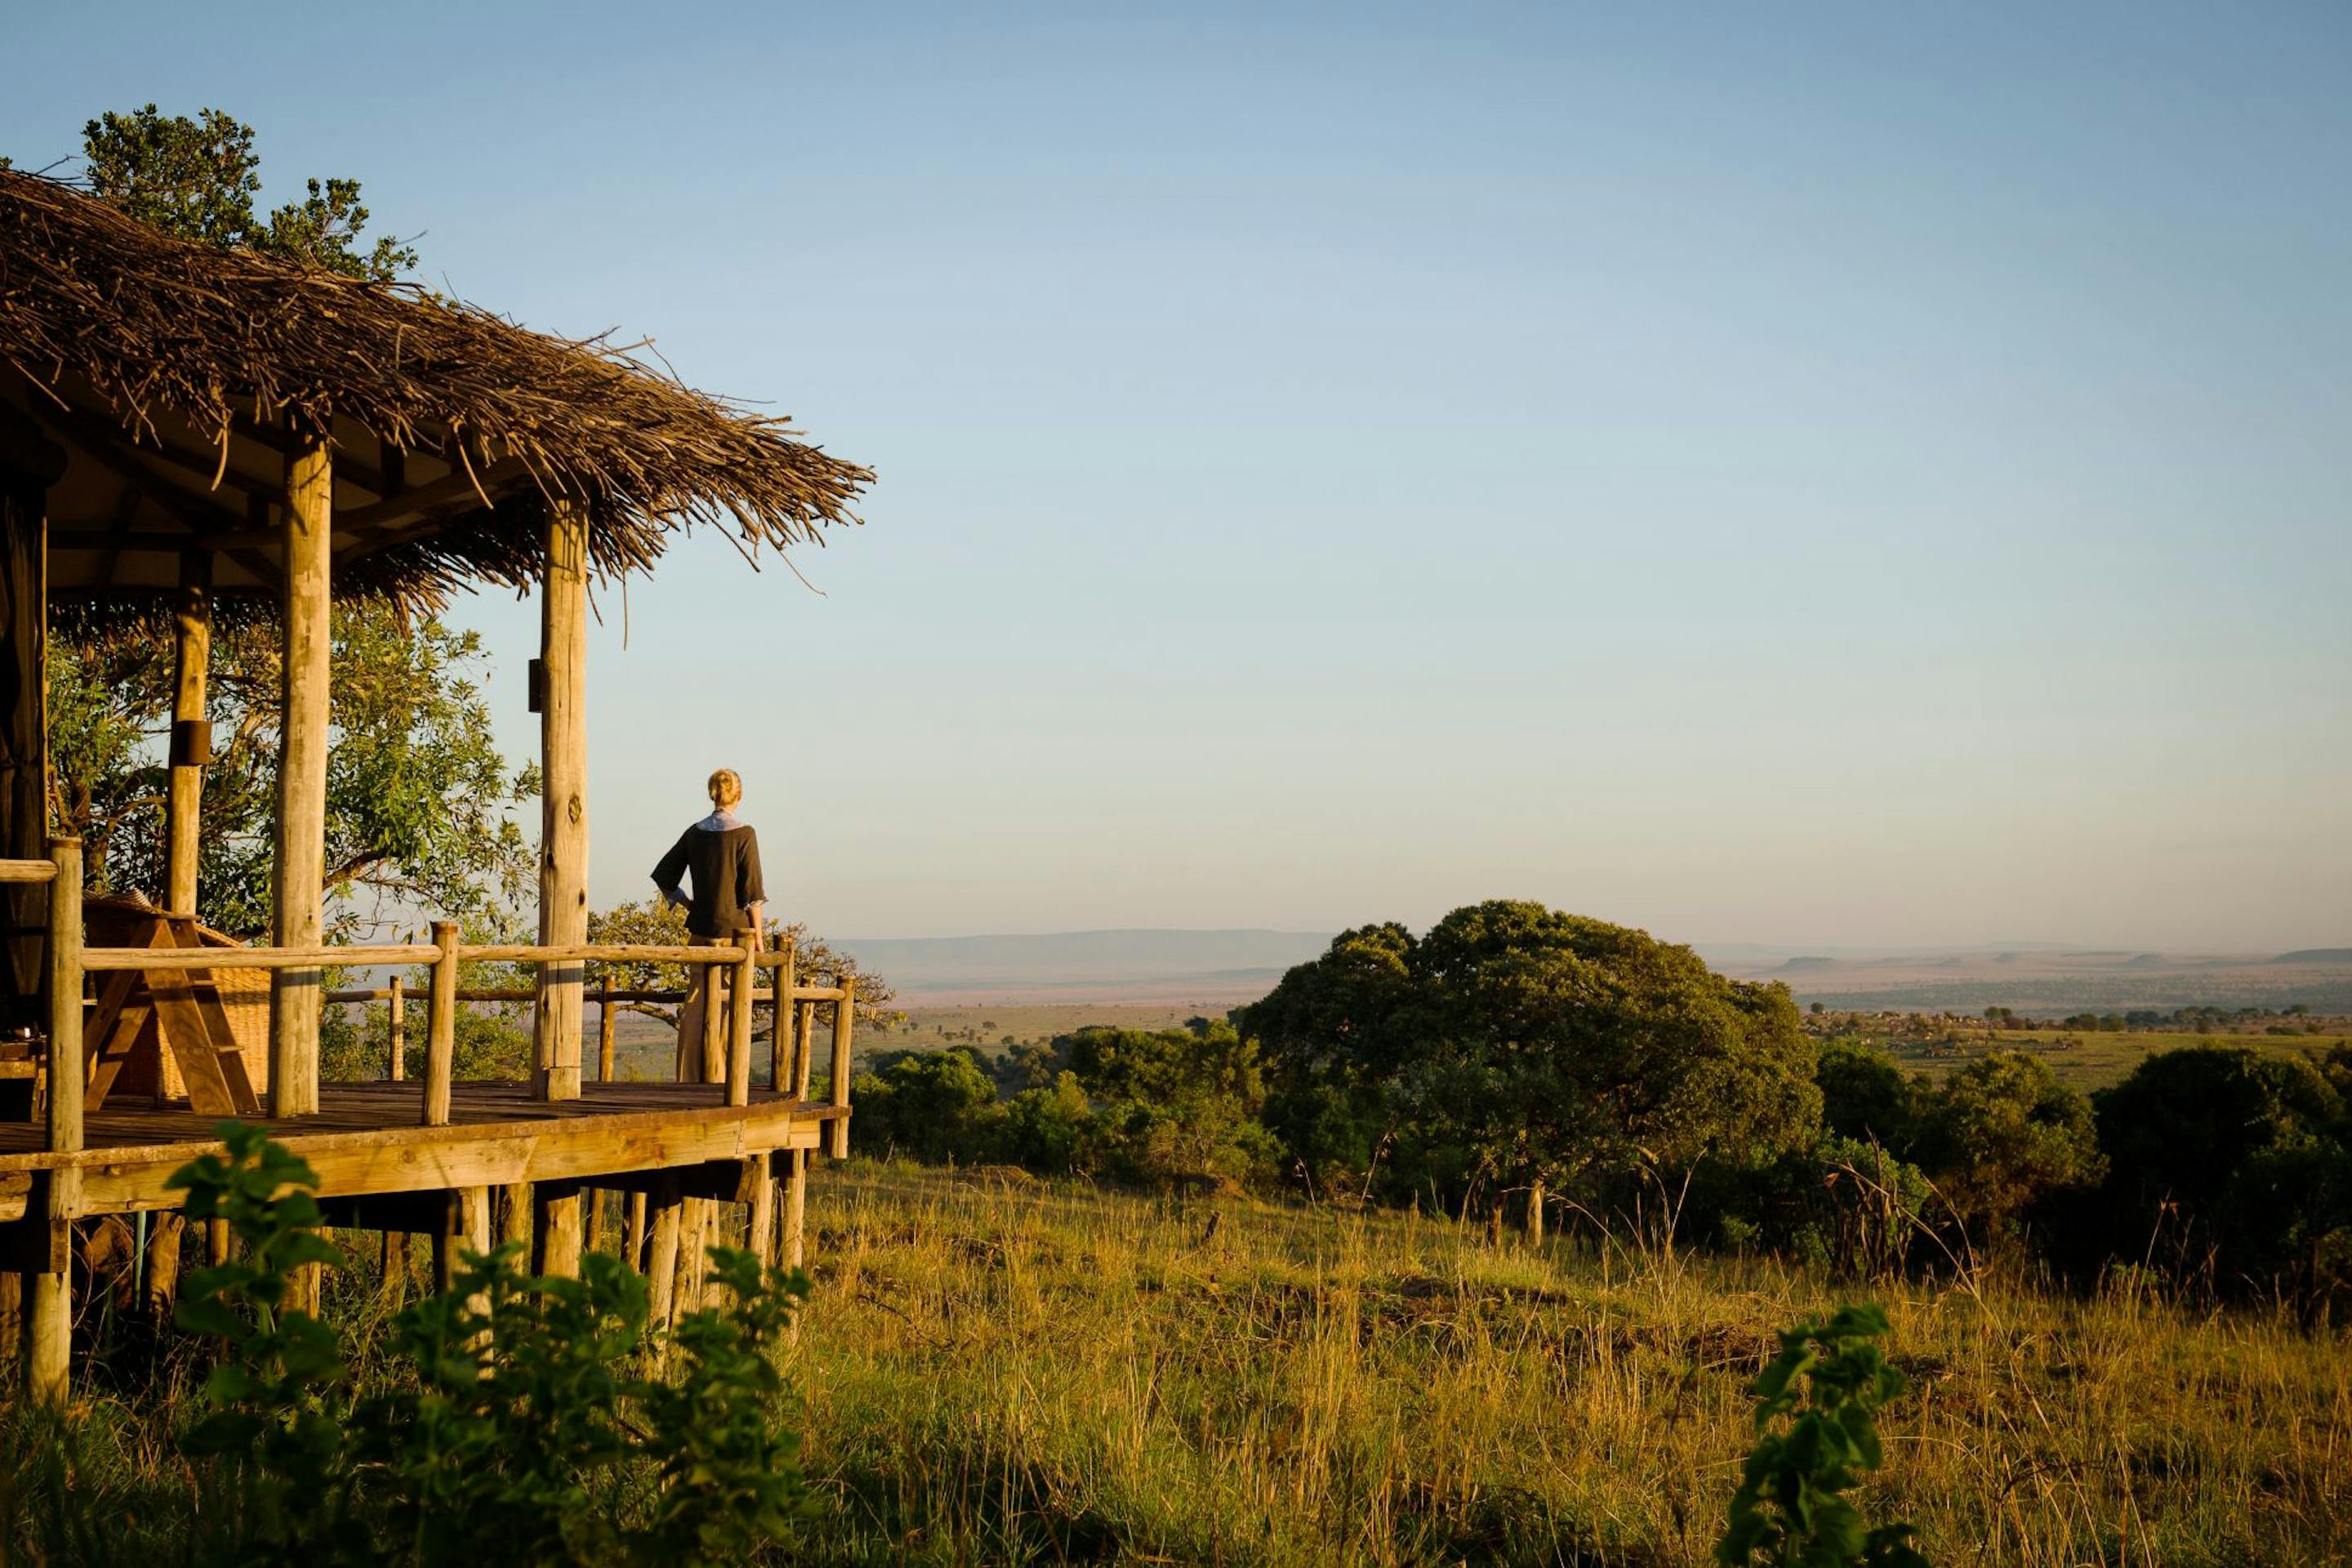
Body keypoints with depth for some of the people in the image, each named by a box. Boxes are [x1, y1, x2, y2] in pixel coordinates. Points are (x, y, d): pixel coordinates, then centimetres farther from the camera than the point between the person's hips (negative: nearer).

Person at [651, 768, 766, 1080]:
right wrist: (757, 934, -3)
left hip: (701, 927, 5)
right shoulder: (743, 834, -10)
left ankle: (688, 1078, 10)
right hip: (734, 926, -5)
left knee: (695, 1004, 9)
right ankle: (716, 1079, 1)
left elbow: (663, 876, 9)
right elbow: (752, 890, -10)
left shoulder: (695, 833, 5)